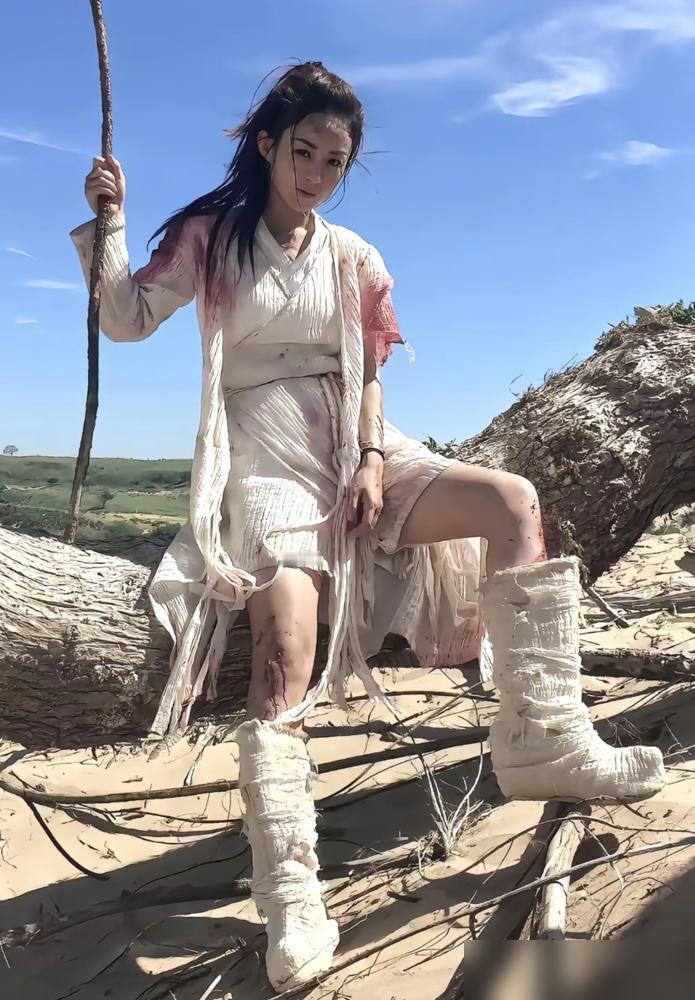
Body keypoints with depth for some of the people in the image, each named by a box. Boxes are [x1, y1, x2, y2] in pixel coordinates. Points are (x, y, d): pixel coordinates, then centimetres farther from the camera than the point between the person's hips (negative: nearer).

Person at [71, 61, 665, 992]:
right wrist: (108, 220, -8)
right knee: (287, 646, -27)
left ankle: (544, 740, -15)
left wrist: (373, 459, -5)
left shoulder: (353, 257, 14)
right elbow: (125, 318, 4)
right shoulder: (211, 237, 7)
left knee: (513, 500, -16)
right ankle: (291, 902, -26)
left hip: (355, 454, 4)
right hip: (266, 462, -4)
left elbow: (367, 375, 11)